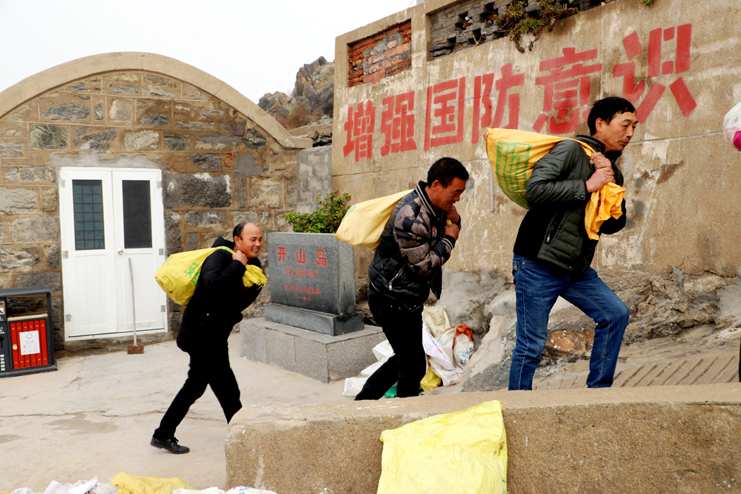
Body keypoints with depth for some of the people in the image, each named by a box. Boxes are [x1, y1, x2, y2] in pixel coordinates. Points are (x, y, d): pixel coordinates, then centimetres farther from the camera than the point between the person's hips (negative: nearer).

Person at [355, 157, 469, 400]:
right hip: (393, 300, -10)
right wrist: (449, 239, -10)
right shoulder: (411, 216, -26)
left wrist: (454, 220, -3)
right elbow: (423, 266, -22)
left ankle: (362, 402, 32)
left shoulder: (436, 207, 4)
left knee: (405, 358, 21)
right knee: (413, 365, 0)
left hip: (407, 299, 10)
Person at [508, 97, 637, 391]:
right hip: (538, 264, -8)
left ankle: (598, 389, 15)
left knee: (616, 314, 2)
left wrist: (610, 187, -7)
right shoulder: (571, 151, -9)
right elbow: (535, 189, -23)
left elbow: (613, 225, 8)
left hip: (576, 268, 8)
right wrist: (587, 186, -17)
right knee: (531, 345, -4)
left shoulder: (613, 174, 16)